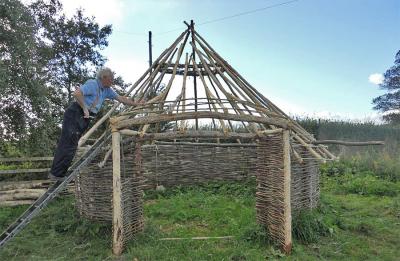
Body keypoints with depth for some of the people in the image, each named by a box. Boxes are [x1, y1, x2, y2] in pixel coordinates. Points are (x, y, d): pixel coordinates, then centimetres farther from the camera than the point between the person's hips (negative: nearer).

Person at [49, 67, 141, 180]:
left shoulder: (107, 90, 14)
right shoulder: (92, 84, -13)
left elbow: (121, 98, 20)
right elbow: (76, 93, -27)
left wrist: (136, 104, 19)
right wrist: (85, 109, -20)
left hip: (84, 118, 9)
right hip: (75, 114, -8)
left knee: (71, 145, 8)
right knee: (68, 145, -10)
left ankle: (59, 174, 14)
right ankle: (56, 174, -4)